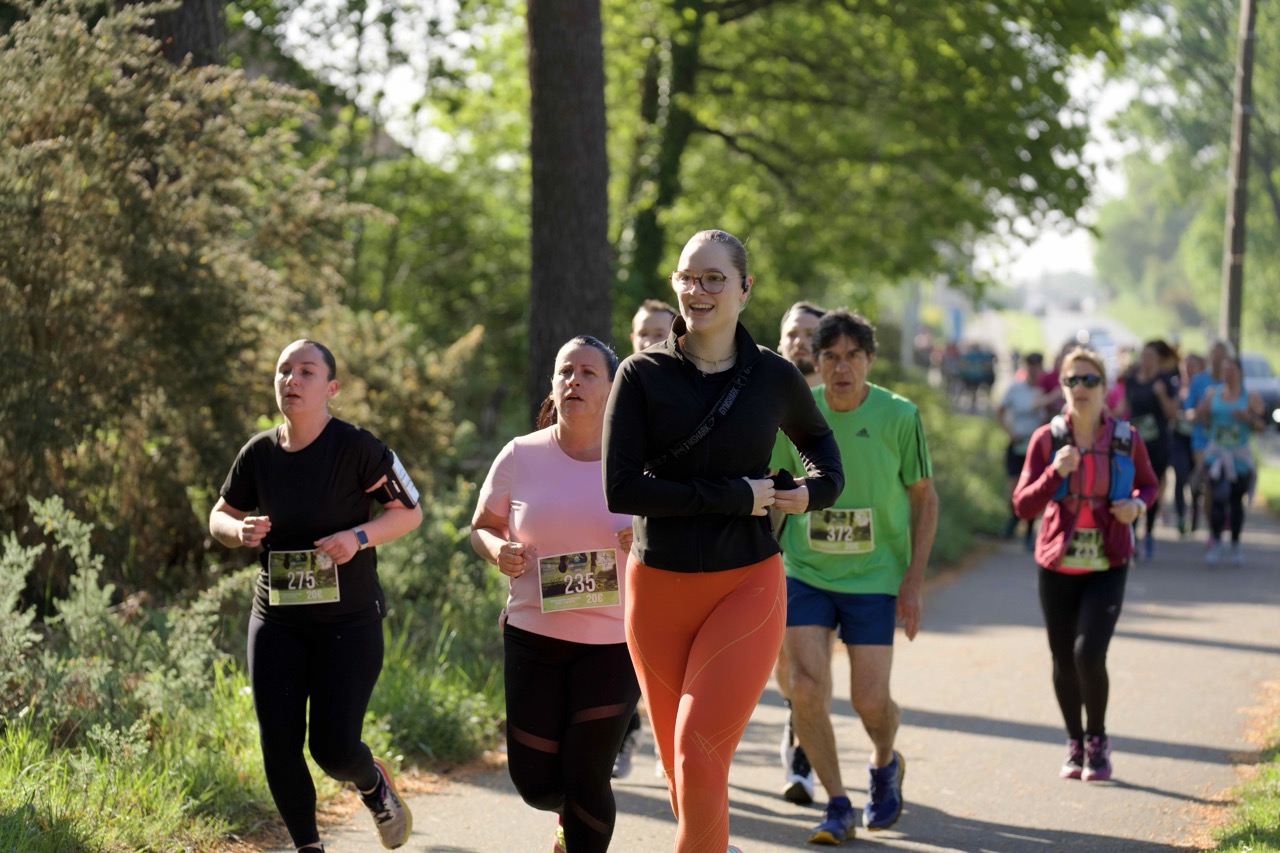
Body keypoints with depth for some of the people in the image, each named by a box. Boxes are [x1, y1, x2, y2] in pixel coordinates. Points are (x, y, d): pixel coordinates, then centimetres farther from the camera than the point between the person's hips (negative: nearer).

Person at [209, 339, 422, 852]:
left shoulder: (356, 448, -11)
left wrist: (359, 537, -21)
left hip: (349, 620, -4)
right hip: (277, 621, 4)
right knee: (278, 744, -1)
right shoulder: (259, 453, 1)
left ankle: (373, 783, 28)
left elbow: (410, 512, -4)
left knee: (334, 747, -9)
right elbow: (219, 518, 14)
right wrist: (239, 531, -10)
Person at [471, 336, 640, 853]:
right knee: (535, 781, 3)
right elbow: (482, 527, 11)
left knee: (586, 776, -8)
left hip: (614, 641, -2)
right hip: (534, 636, 2)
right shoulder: (520, 457, -1)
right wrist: (498, 551, -11)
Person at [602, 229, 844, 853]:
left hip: (746, 588, -1)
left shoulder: (773, 377, 2)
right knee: (679, 762, 10)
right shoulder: (643, 375, -3)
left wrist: (817, 488, 2)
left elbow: (815, 438, 24)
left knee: (699, 754, -15)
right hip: (658, 587, 1)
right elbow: (621, 489, -11)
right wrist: (734, 496, -14)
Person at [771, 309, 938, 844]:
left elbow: (924, 498, 0)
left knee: (870, 700, -3)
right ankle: (837, 806, 6)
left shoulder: (898, 416, -10)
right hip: (805, 573, 1)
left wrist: (914, 579, -5)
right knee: (806, 688, -11)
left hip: (874, 576, -1)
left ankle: (885, 764, 33)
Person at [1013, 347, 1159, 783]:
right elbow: (1023, 505, -6)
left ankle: (1098, 740, 9)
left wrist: (1137, 505, -8)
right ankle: (1075, 746, 29)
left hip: (1107, 566, -1)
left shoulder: (1126, 439, -2)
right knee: (1064, 661, 8)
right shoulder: (1047, 439, -3)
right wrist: (1055, 473, -22)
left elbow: (1148, 484, 15)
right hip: (1058, 565, 1)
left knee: (1089, 654, -16)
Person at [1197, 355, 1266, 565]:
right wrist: (1201, 414, -10)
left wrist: (1248, 417, -18)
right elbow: (1204, 422, 12)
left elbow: (1262, 425, 1)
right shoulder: (1212, 393, 6)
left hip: (1240, 457, -1)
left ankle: (1235, 546, 18)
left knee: (1236, 501, 6)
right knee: (1217, 498, -12)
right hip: (1215, 454, 1)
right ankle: (1215, 544, -5)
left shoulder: (1251, 397, 0)